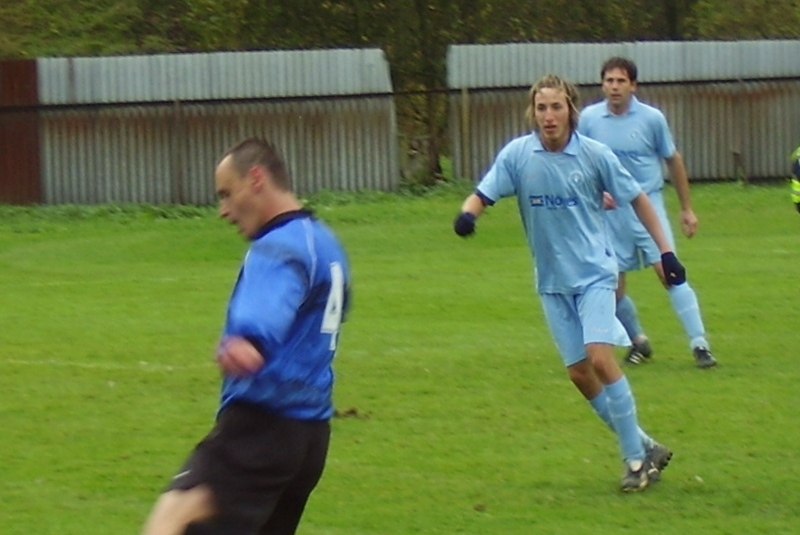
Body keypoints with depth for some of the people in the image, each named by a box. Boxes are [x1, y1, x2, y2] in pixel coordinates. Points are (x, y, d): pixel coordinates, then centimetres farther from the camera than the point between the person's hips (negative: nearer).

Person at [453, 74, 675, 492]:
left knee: (599, 357, -19)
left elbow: (636, 199, 3)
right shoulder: (517, 154, -5)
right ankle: (644, 447, 17)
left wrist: (664, 250, 1)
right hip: (552, 282, 3)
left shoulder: (594, 154, -8)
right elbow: (483, 195, -6)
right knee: (579, 372, 1)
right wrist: (467, 214, -30)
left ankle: (637, 457, -7)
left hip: (595, 273, -3)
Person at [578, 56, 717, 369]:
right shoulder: (589, 119, -2)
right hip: (610, 211, 2)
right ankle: (638, 342, 25)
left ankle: (699, 345, -15)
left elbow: (673, 161, 7)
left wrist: (686, 208, 10)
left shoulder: (651, 118, -5)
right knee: (613, 287, 2)